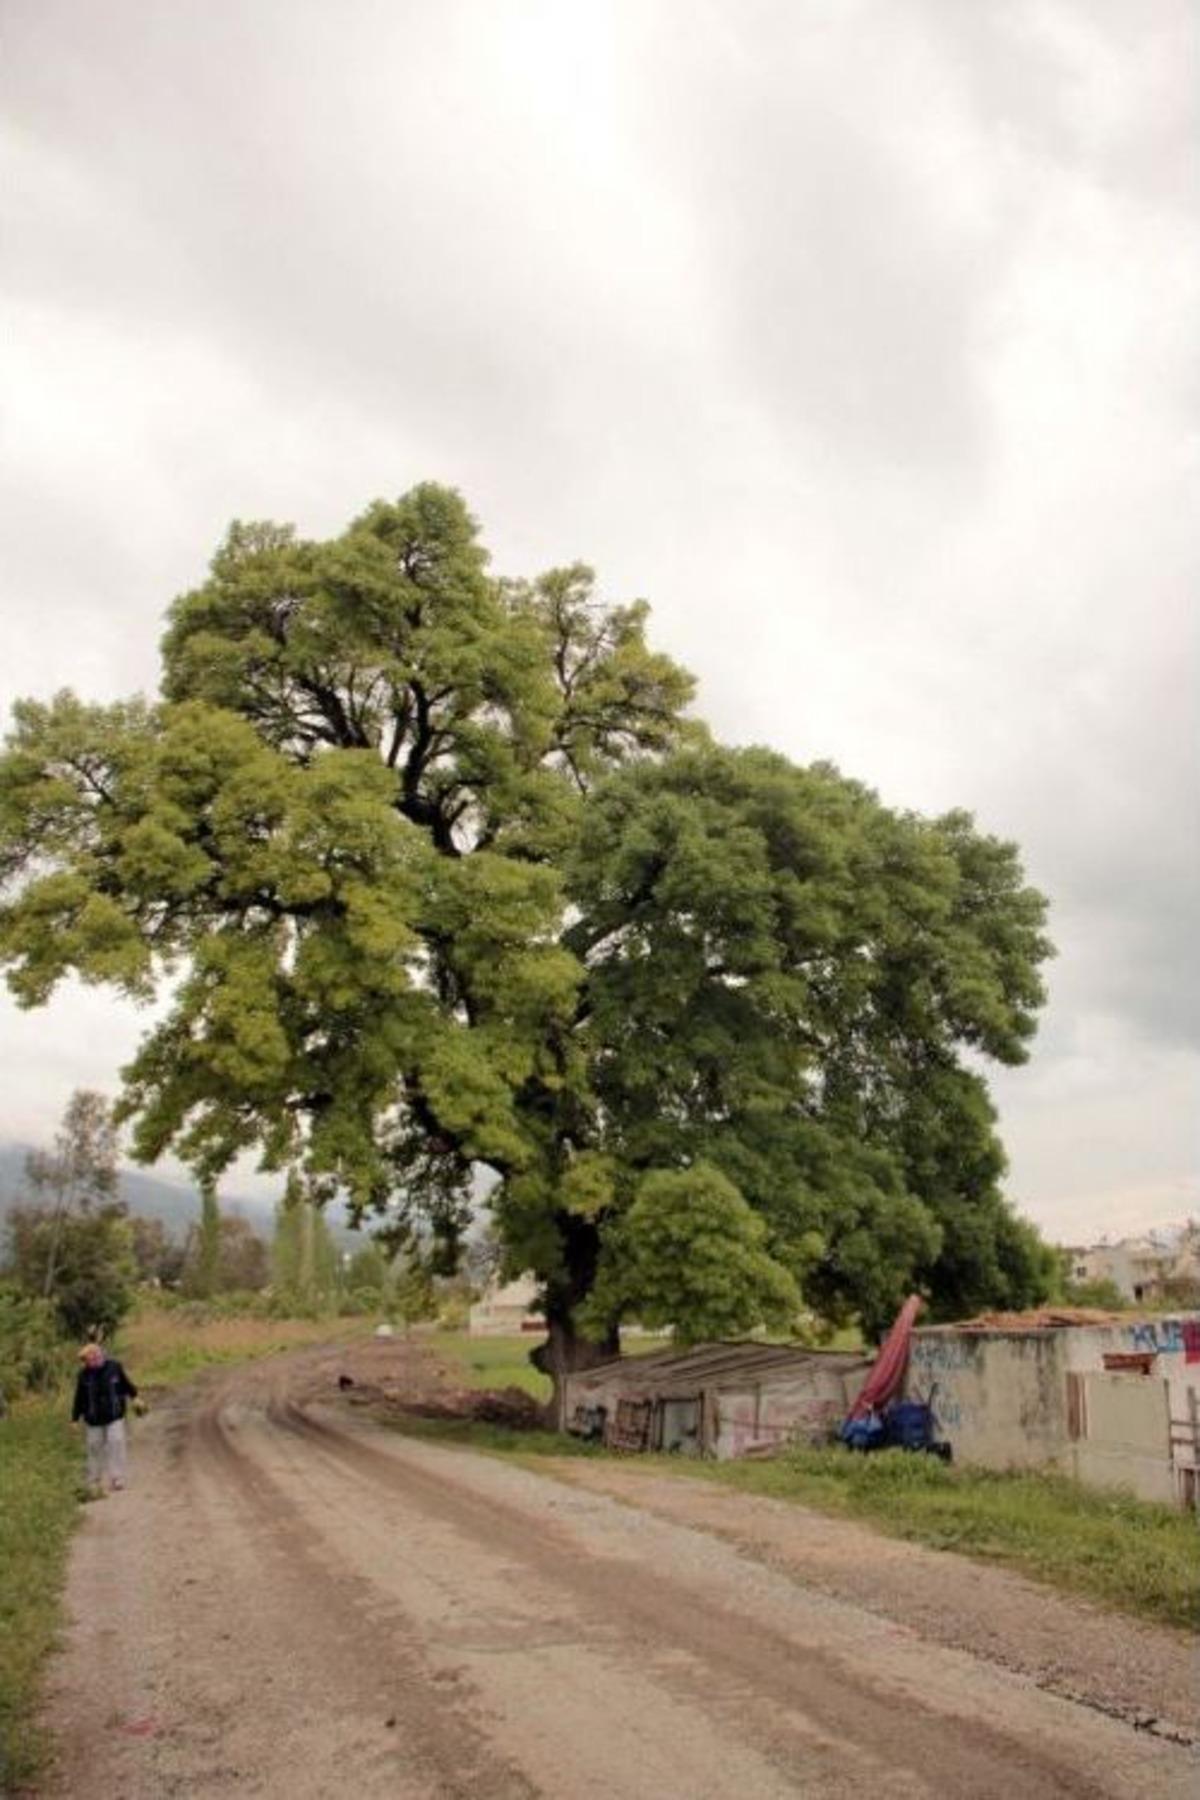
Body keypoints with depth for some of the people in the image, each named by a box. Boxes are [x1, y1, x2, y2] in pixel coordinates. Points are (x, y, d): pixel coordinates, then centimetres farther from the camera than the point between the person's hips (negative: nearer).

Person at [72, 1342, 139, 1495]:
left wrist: (134, 1396, 17)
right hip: (94, 1419, 1)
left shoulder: (114, 1367, -11)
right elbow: (79, 1398, -2)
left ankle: (117, 1479, -3)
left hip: (114, 1416, -1)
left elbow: (125, 1383, 7)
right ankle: (95, 1482, 26)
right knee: (95, 1448, 9)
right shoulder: (84, 1375, -11)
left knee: (116, 1442, -11)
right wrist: (75, 1419, 2)